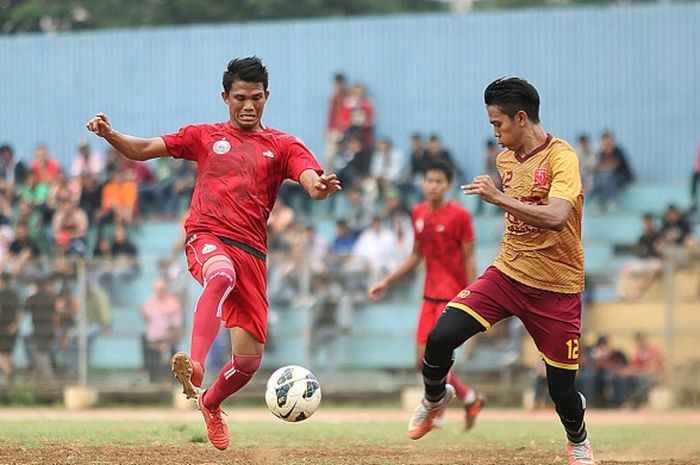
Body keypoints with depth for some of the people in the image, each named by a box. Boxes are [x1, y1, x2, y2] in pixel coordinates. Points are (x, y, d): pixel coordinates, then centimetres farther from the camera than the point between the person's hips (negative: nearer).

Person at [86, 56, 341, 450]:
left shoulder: (283, 146, 14)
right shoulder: (205, 136, 18)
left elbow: (312, 182, -3)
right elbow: (142, 149, 14)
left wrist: (320, 187, -29)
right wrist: (110, 134, -6)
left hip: (251, 251, 2)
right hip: (207, 238, -2)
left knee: (249, 359, -4)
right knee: (222, 274, -41)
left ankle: (211, 403, 29)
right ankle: (195, 365, -56)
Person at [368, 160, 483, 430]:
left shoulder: (459, 215, -10)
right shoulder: (418, 214, 9)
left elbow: (469, 259, -9)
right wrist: (387, 282, 17)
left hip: (453, 296, -7)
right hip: (430, 295, 7)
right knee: (423, 362, 4)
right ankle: (470, 399, 22)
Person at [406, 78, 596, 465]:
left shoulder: (561, 157, -16)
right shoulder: (505, 159, 8)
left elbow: (556, 217, -32)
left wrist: (499, 198, -36)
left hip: (556, 288, -5)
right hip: (507, 273, 5)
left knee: (561, 390, 0)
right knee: (440, 337, -15)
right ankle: (434, 398, 16)